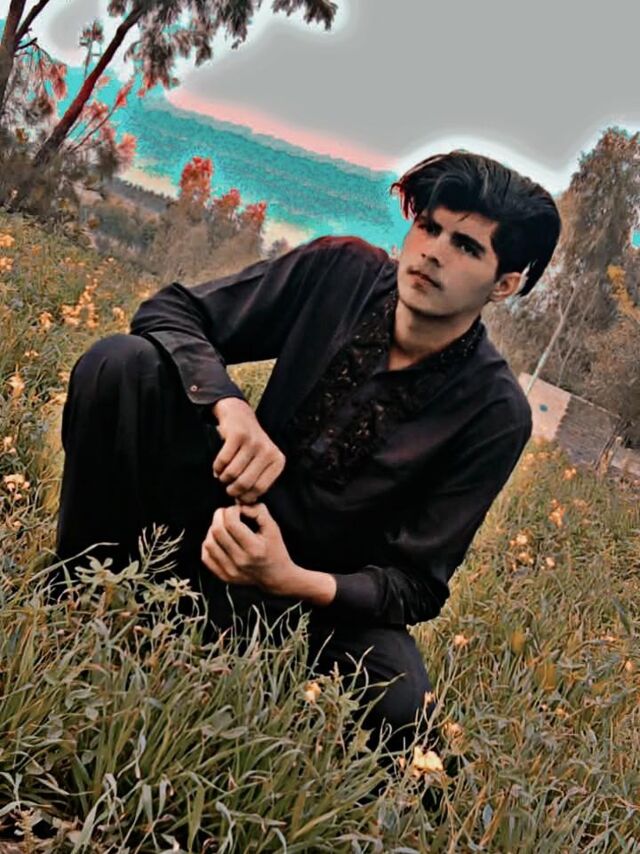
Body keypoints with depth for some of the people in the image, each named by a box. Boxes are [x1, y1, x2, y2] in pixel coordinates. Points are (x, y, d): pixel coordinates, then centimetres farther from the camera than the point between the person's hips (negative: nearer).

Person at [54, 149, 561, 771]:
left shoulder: (494, 413, -17)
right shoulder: (341, 272, -10)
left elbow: (417, 585, -15)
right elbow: (169, 311, -10)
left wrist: (293, 582, -34)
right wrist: (230, 407, -30)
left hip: (321, 589, -1)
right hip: (226, 503, 2)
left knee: (401, 708, -33)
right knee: (121, 362, -21)